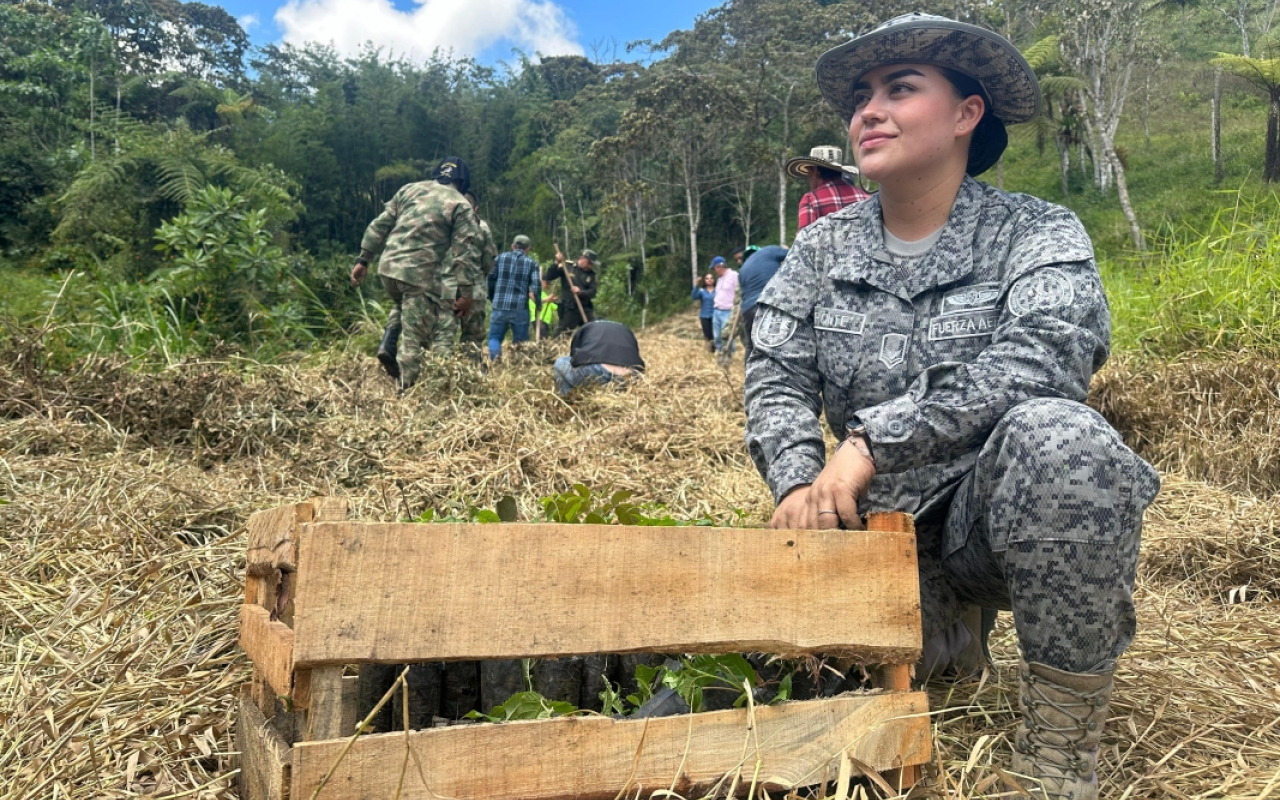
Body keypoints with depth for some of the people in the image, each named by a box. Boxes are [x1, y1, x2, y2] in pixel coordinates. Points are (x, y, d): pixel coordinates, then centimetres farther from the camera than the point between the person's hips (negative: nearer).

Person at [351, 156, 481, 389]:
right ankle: (406, 388, 3)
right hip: (420, 275, -5)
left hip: (389, 267, 5)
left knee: (404, 306, 34)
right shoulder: (461, 206, 2)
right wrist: (466, 291, -7)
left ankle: (388, 344, 14)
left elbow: (379, 226, 14)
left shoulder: (408, 189, 16)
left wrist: (363, 260, 17)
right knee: (415, 339, 2)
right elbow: (467, 252, -6)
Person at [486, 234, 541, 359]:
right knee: (520, 341, 12)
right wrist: (538, 304, 11)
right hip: (520, 309, -1)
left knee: (494, 337, 11)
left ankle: (495, 356, -18)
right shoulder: (532, 263, 4)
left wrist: (491, 298, 24)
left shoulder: (500, 258, 9)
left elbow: (490, 279, 10)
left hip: (499, 307, 1)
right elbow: (536, 286, -5)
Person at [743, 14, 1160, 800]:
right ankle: (944, 632, 14)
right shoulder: (824, 247, 6)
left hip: (1004, 512, -3)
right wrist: (801, 480, -23)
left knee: (1055, 435, -35)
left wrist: (872, 441, -30)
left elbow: (1040, 360, -24)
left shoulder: (1038, 232, -5)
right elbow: (777, 376, -3)